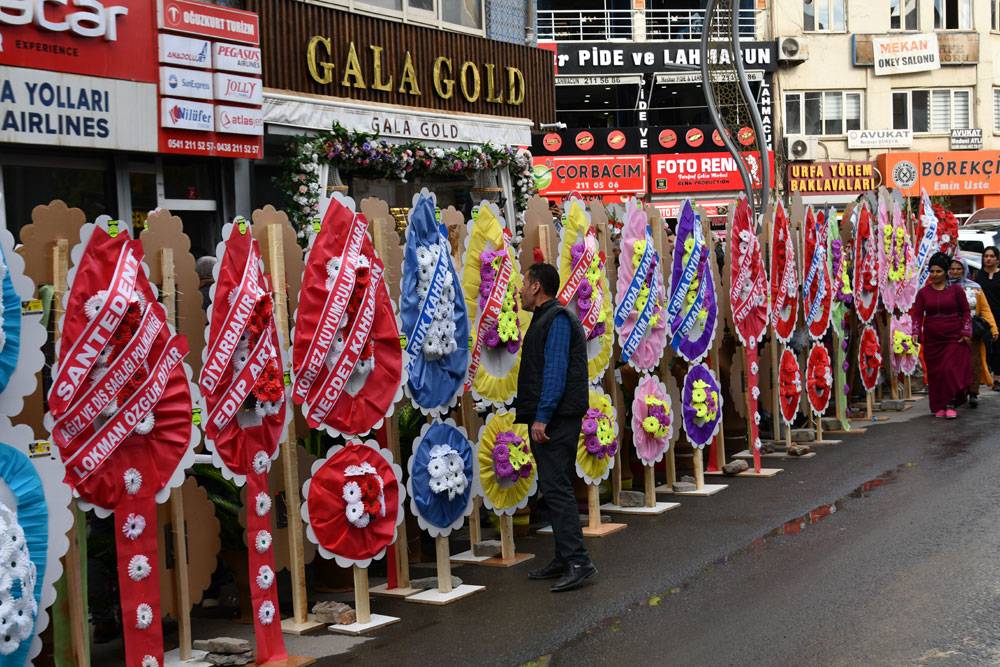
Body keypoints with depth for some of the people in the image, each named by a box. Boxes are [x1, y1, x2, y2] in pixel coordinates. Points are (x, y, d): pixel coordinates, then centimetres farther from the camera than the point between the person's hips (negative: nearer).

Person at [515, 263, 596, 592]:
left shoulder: (557, 319, -11)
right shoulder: (544, 319, 21)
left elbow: (555, 371, -20)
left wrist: (542, 416, -24)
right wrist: (532, 414, 19)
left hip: (554, 420, -11)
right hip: (546, 418, 11)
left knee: (556, 488, -14)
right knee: (554, 487, 12)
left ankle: (578, 562, -15)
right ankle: (565, 558, 17)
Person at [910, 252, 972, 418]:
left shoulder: (956, 290, 1)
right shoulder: (923, 292, 5)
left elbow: (965, 312, 3)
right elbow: (917, 314, 2)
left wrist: (966, 332, -5)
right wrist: (916, 332, -11)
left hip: (954, 338, -2)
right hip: (932, 339, 2)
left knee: (952, 369, -11)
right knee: (935, 373, 3)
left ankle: (951, 405, -6)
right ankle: (939, 407, 12)